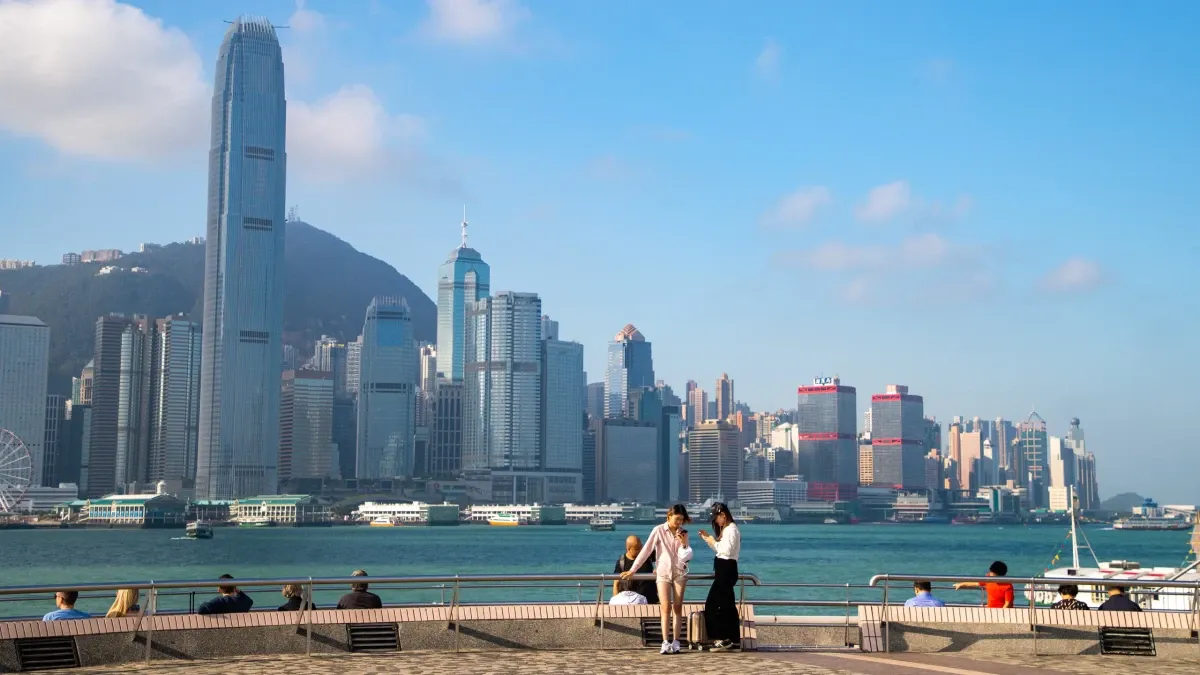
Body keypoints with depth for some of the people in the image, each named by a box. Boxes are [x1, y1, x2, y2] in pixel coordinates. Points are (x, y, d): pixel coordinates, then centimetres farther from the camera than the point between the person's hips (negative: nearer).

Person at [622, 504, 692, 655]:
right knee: (665, 607, -12)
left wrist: (683, 543, -13)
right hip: (663, 573, -2)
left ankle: (676, 642, 1)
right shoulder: (659, 530, -2)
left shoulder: (683, 533, 7)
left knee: (677, 608, -1)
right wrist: (632, 570, -2)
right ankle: (665, 643, -15)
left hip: (679, 572, 2)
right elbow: (646, 551, -1)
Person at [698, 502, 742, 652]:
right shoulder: (726, 529, 17)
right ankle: (734, 640, 15)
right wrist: (707, 538, 11)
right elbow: (719, 549, 19)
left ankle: (722, 639, -9)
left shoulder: (731, 530, -14)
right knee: (728, 605, 12)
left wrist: (713, 541, -12)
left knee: (712, 604, -10)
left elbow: (726, 550, -22)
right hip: (724, 570, 11)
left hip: (726, 569, -11)